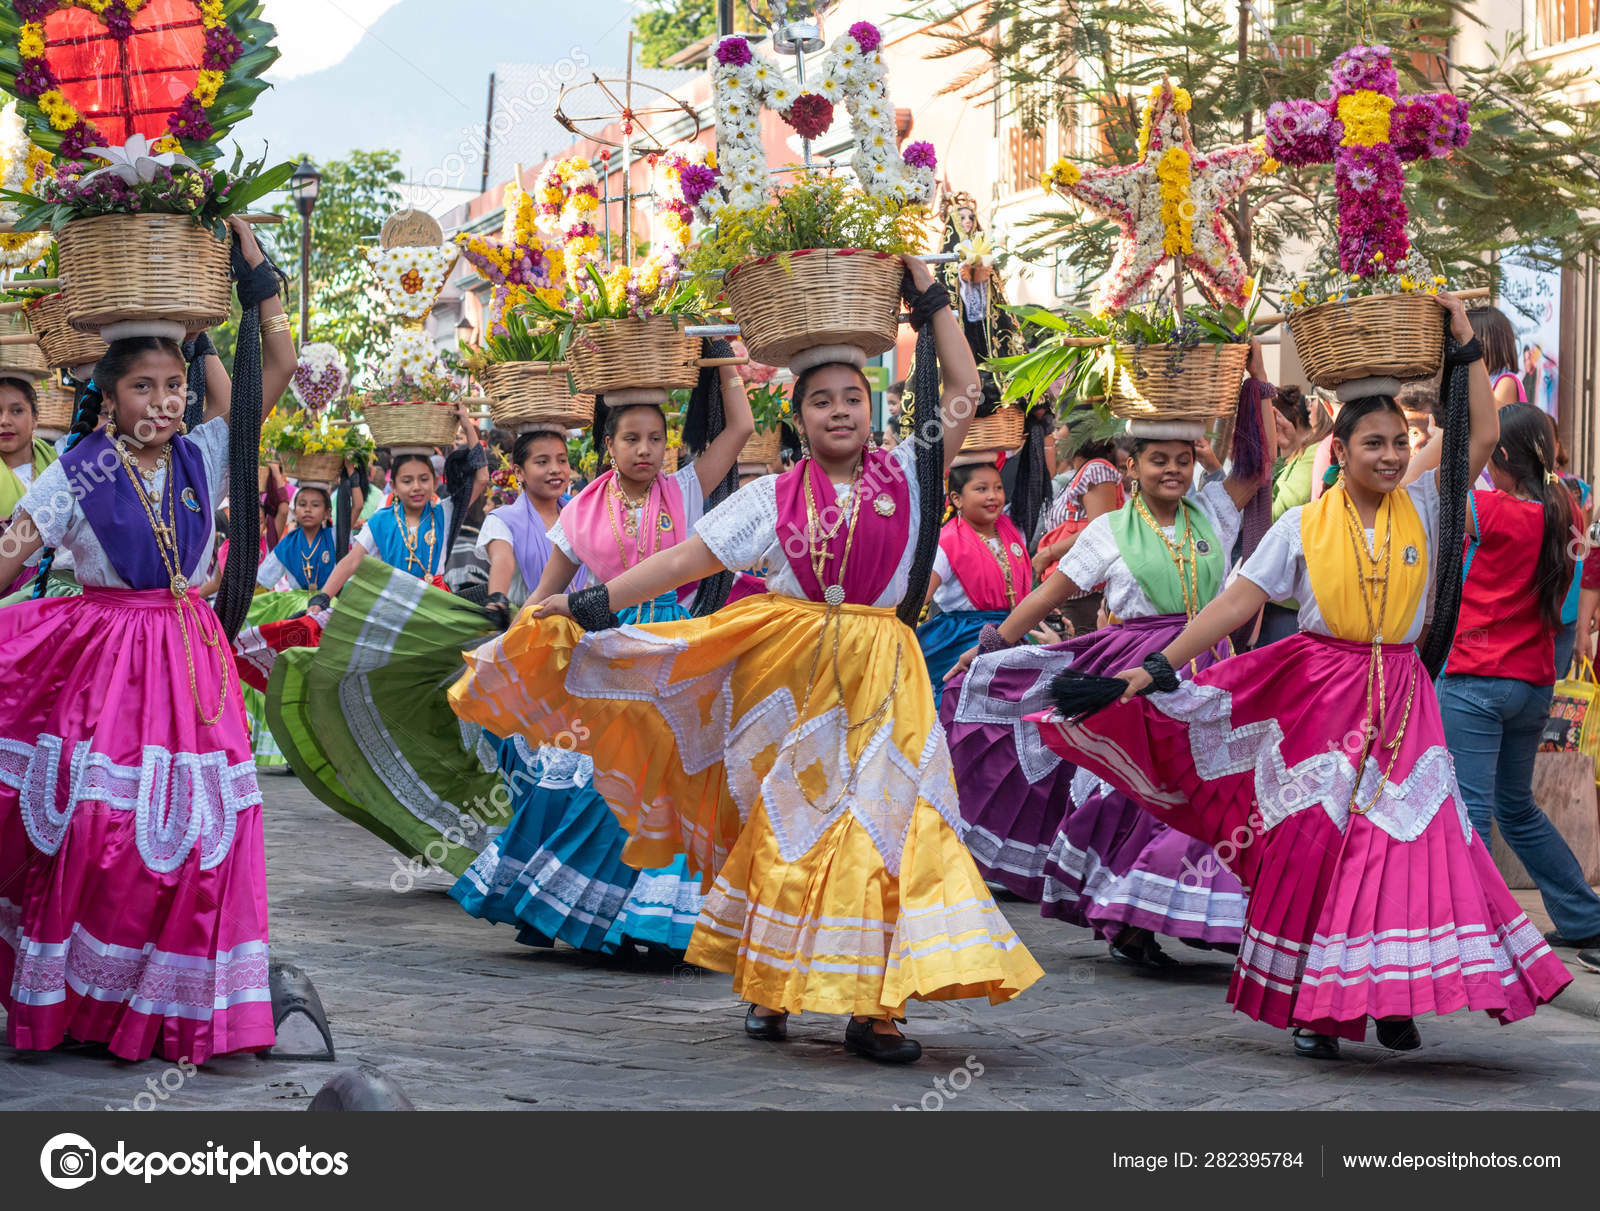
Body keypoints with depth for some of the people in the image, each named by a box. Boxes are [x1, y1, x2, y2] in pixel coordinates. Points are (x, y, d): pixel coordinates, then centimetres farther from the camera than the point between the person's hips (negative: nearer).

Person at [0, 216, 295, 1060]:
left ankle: (183, 1012, 7)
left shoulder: (200, 459, 7)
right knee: (97, 827, -7)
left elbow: (277, 370, 7)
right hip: (103, 665, -3)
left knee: (194, 831, -1)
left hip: (189, 658, 3)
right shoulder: (79, 474, -3)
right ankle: (73, 1001, 7)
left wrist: (257, 275, 3)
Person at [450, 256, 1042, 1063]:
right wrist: (587, 603, -3)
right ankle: (768, 988, 15)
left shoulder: (907, 475, 9)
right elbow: (683, 562, 4)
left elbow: (963, 391, 9)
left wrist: (926, 292, 8)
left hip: (879, 677, 0)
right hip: (789, 676, 0)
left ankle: (873, 1005, -4)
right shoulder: (771, 498, 7)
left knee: (882, 826, -7)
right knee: (786, 827, 3)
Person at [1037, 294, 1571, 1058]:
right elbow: (1236, 601, -3)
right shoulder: (1304, 525, -2)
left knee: (1408, 838, -7)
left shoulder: (1422, 506, 4)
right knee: (1313, 843, -3)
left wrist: (1467, 349, -3)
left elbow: (1484, 436, -2)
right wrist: (1158, 666, -8)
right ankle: (1312, 1005, 7)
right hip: (1321, 692, -1)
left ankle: (1392, 997, 2)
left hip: (1400, 694, 2)